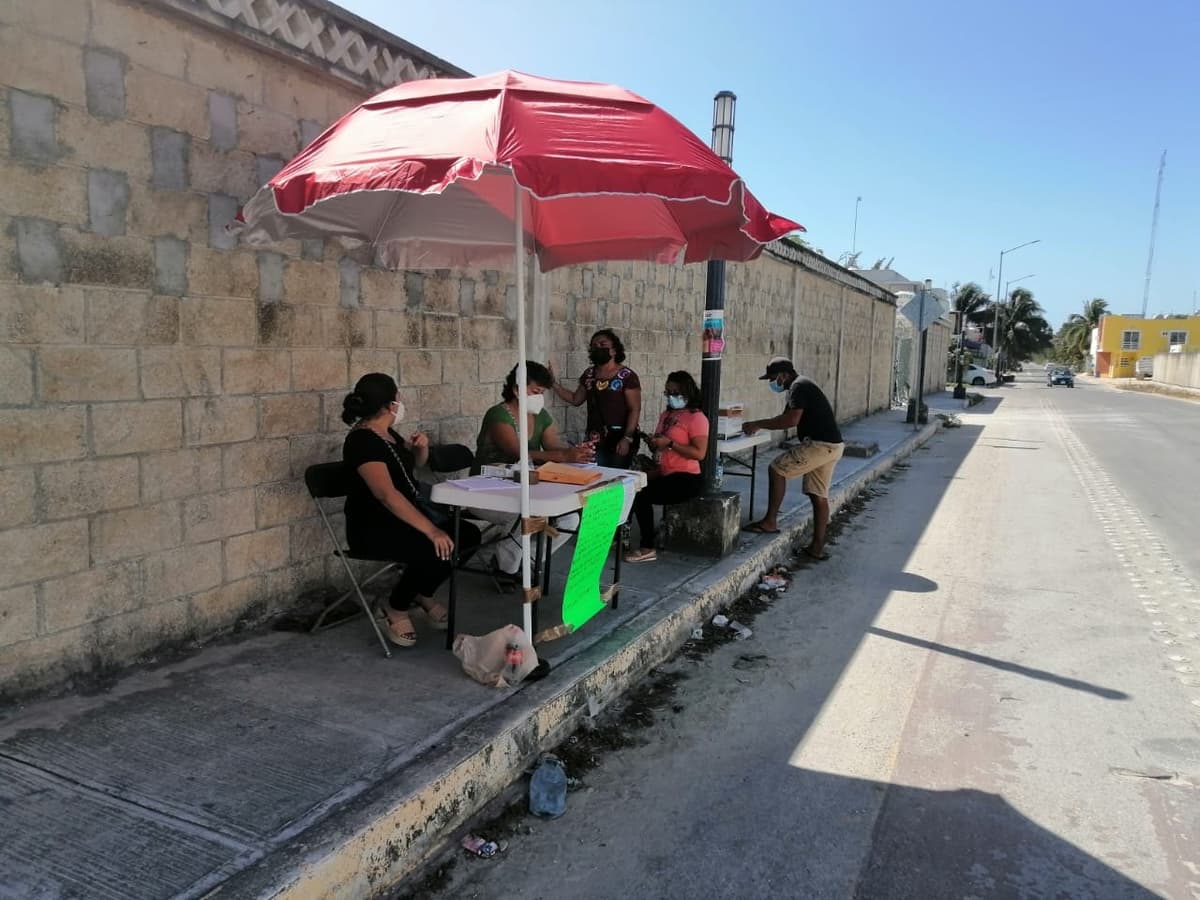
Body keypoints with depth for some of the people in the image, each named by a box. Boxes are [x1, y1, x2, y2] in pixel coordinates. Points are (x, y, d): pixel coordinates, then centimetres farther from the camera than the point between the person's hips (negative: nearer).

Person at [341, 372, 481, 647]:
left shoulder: (386, 433, 9)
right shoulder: (362, 441, -20)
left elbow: (416, 463, 28)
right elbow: (387, 494, -32)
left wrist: (421, 446, 3)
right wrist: (431, 530, -38)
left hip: (403, 518, 9)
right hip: (372, 529, -9)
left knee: (469, 535, -6)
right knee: (436, 550, -31)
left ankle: (422, 594, 11)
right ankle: (395, 609, -6)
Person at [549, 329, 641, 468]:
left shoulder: (627, 376, -7)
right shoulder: (589, 374, 10)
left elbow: (635, 409, -10)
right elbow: (576, 399, 19)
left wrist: (627, 438, -19)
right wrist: (552, 382, 10)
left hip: (619, 438, -5)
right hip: (595, 440, 5)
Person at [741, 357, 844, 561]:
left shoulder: (799, 387, -11)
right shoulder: (801, 387, 21)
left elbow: (791, 420, -23)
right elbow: (786, 418, 26)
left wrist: (759, 424, -15)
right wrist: (759, 425, 13)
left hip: (820, 445, -10)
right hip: (831, 446, 10)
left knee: (777, 468, -5)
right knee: (819, 496, 10)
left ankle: (770, 522, -1)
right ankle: (817, 547, 14)